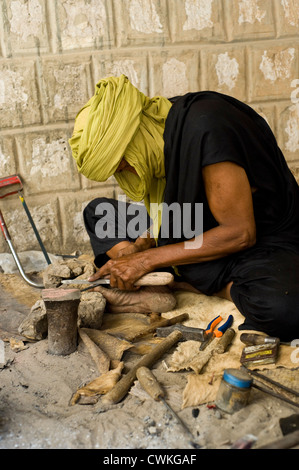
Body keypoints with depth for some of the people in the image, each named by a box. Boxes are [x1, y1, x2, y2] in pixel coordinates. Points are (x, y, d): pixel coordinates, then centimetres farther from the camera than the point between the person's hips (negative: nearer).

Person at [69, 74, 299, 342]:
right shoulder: (157, 129, -2)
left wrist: (147, 259, -20)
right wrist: (139, 248, -10)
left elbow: (240, 233, -23)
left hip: (261, 242, -7)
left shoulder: (205, 128, -26)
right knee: (97, 212, 6)